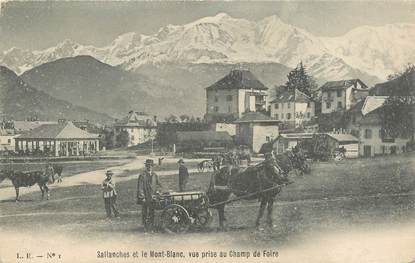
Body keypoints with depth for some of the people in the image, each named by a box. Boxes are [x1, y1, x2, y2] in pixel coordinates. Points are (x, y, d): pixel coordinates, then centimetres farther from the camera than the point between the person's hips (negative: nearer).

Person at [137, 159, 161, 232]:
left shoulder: (155, 175, 11)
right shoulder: (142, 176, -4)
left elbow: (158, 185, 20)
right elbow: (140, 188, -6)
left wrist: (157, 191, 0)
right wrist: (142, 197, -11)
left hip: (153, 197, 4)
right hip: (145, 198, -4)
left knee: (152, 213, 4)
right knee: (145, 213, -2)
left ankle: (151, 227, 12)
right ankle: (145, 228, 5)